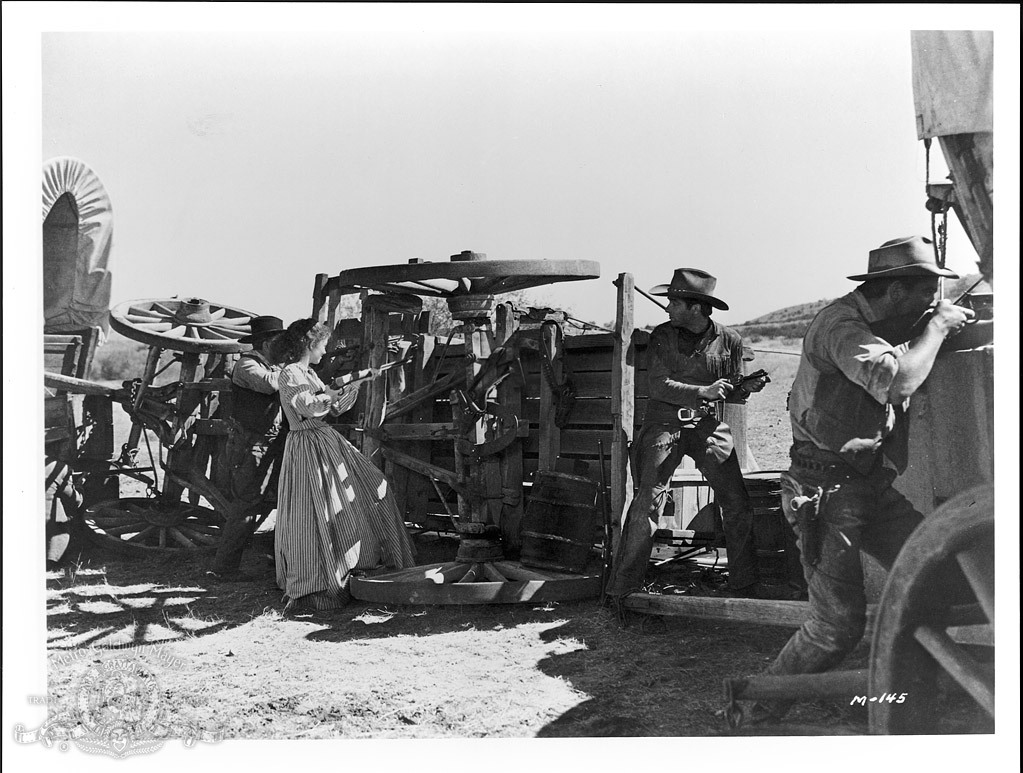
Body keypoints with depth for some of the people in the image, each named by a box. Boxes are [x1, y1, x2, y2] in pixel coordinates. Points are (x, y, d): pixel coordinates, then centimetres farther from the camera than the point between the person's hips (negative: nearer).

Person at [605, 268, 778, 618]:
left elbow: (732, 394, 8)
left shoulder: (729, 340, 1)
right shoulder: (662, 336, -2)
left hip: (709, 425, 2)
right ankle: (622, 589, -2)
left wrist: (748, 388, -15)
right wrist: (705, 391, -22)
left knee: (738, 504, -2)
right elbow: (659, 386, -11)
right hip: (664, 424, -2)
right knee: (647, 503, -9)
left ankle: (744, 585, 12)